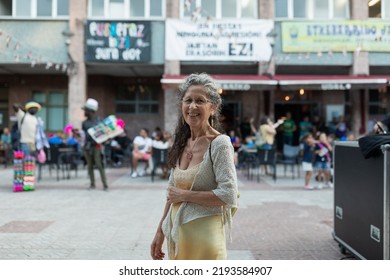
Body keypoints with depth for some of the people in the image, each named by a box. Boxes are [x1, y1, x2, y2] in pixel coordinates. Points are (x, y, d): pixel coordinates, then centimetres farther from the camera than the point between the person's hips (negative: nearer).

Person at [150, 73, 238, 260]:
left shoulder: (219, 143, -13)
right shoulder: (182, 143, 7)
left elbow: (228, 195, -20)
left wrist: (185, 195, -13)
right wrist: (160, 232, 14)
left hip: (204, 236, -7)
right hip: (177, 233, 7)